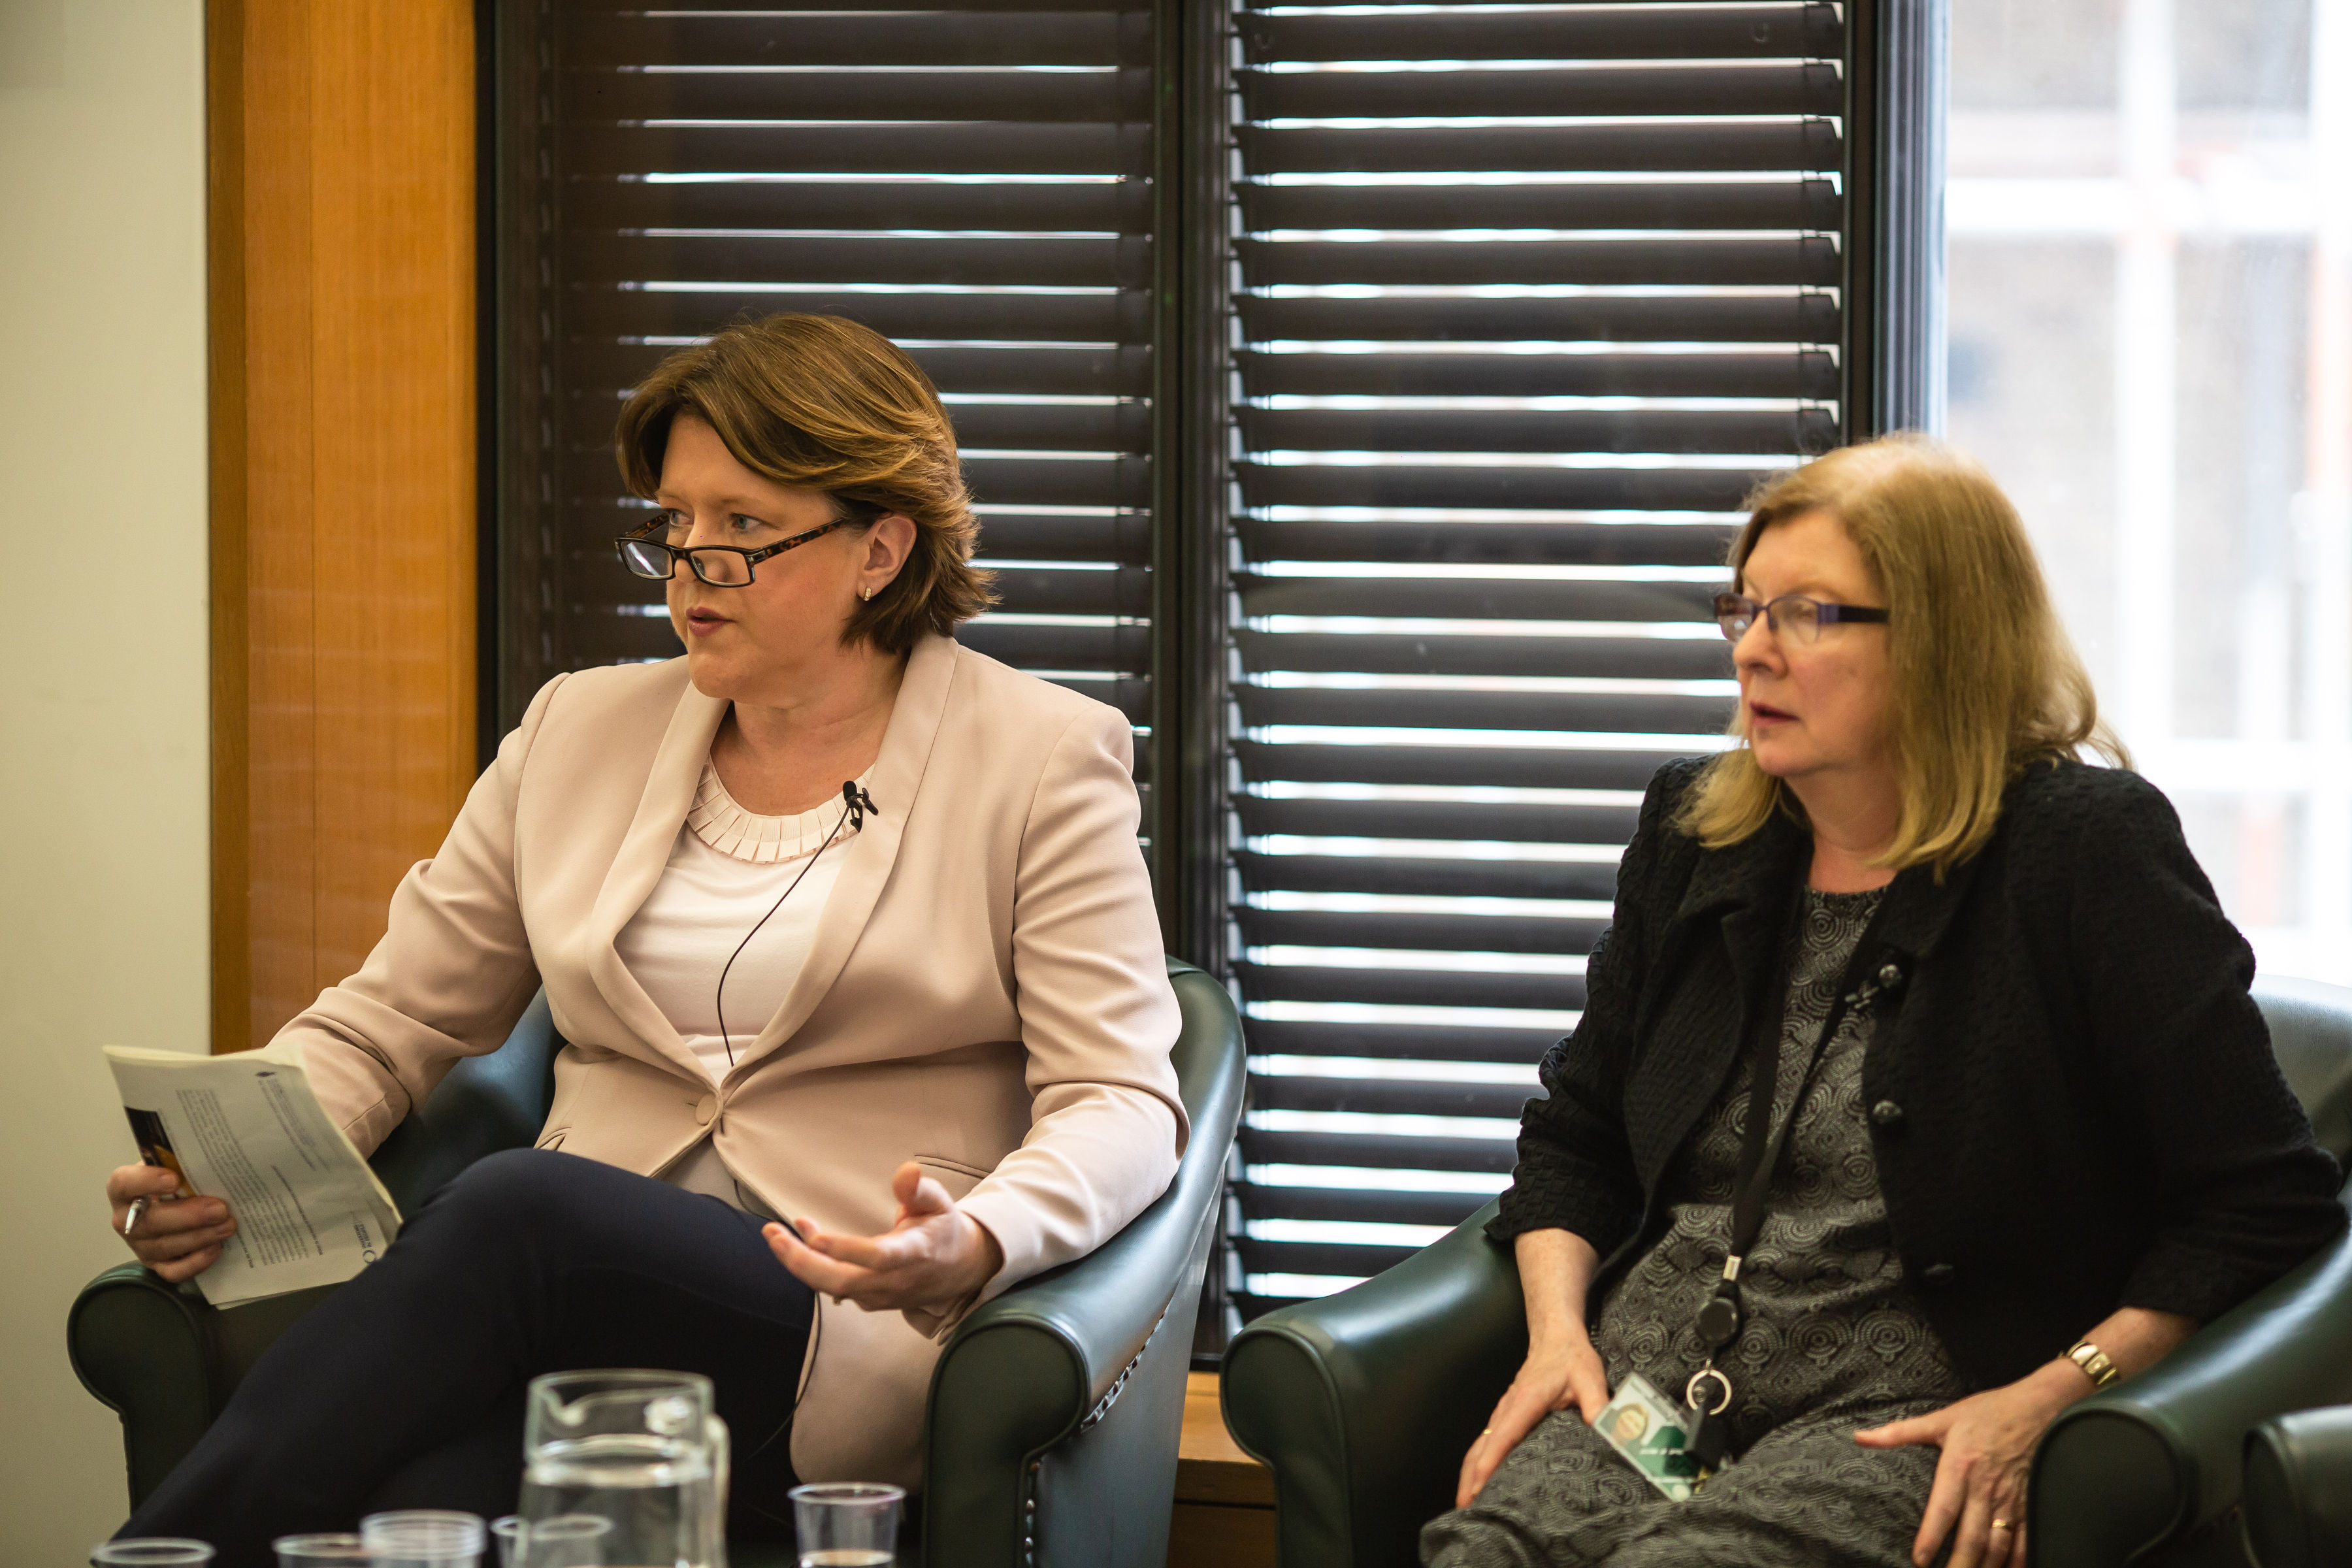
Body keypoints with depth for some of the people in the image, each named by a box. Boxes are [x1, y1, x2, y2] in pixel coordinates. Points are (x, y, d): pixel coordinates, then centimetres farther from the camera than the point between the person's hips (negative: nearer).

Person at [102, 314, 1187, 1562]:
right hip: (579, 1298, 3)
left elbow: (1123, 1100, -2)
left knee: (519, 1209, -34)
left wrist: (976, 1244, -24)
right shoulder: (581, 732, 19)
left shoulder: (1042, 759, 6)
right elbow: (385, 1021, 19)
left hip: (856, 1335, -3)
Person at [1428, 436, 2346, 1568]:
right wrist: (1557, 1331, 7)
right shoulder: (1692, 832, 16)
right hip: (1643, 1376, 5)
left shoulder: (2085, 851, -2)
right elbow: (1574, 1135, 27)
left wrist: (2042, 1401, -12)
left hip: (1903, 1406, -5)